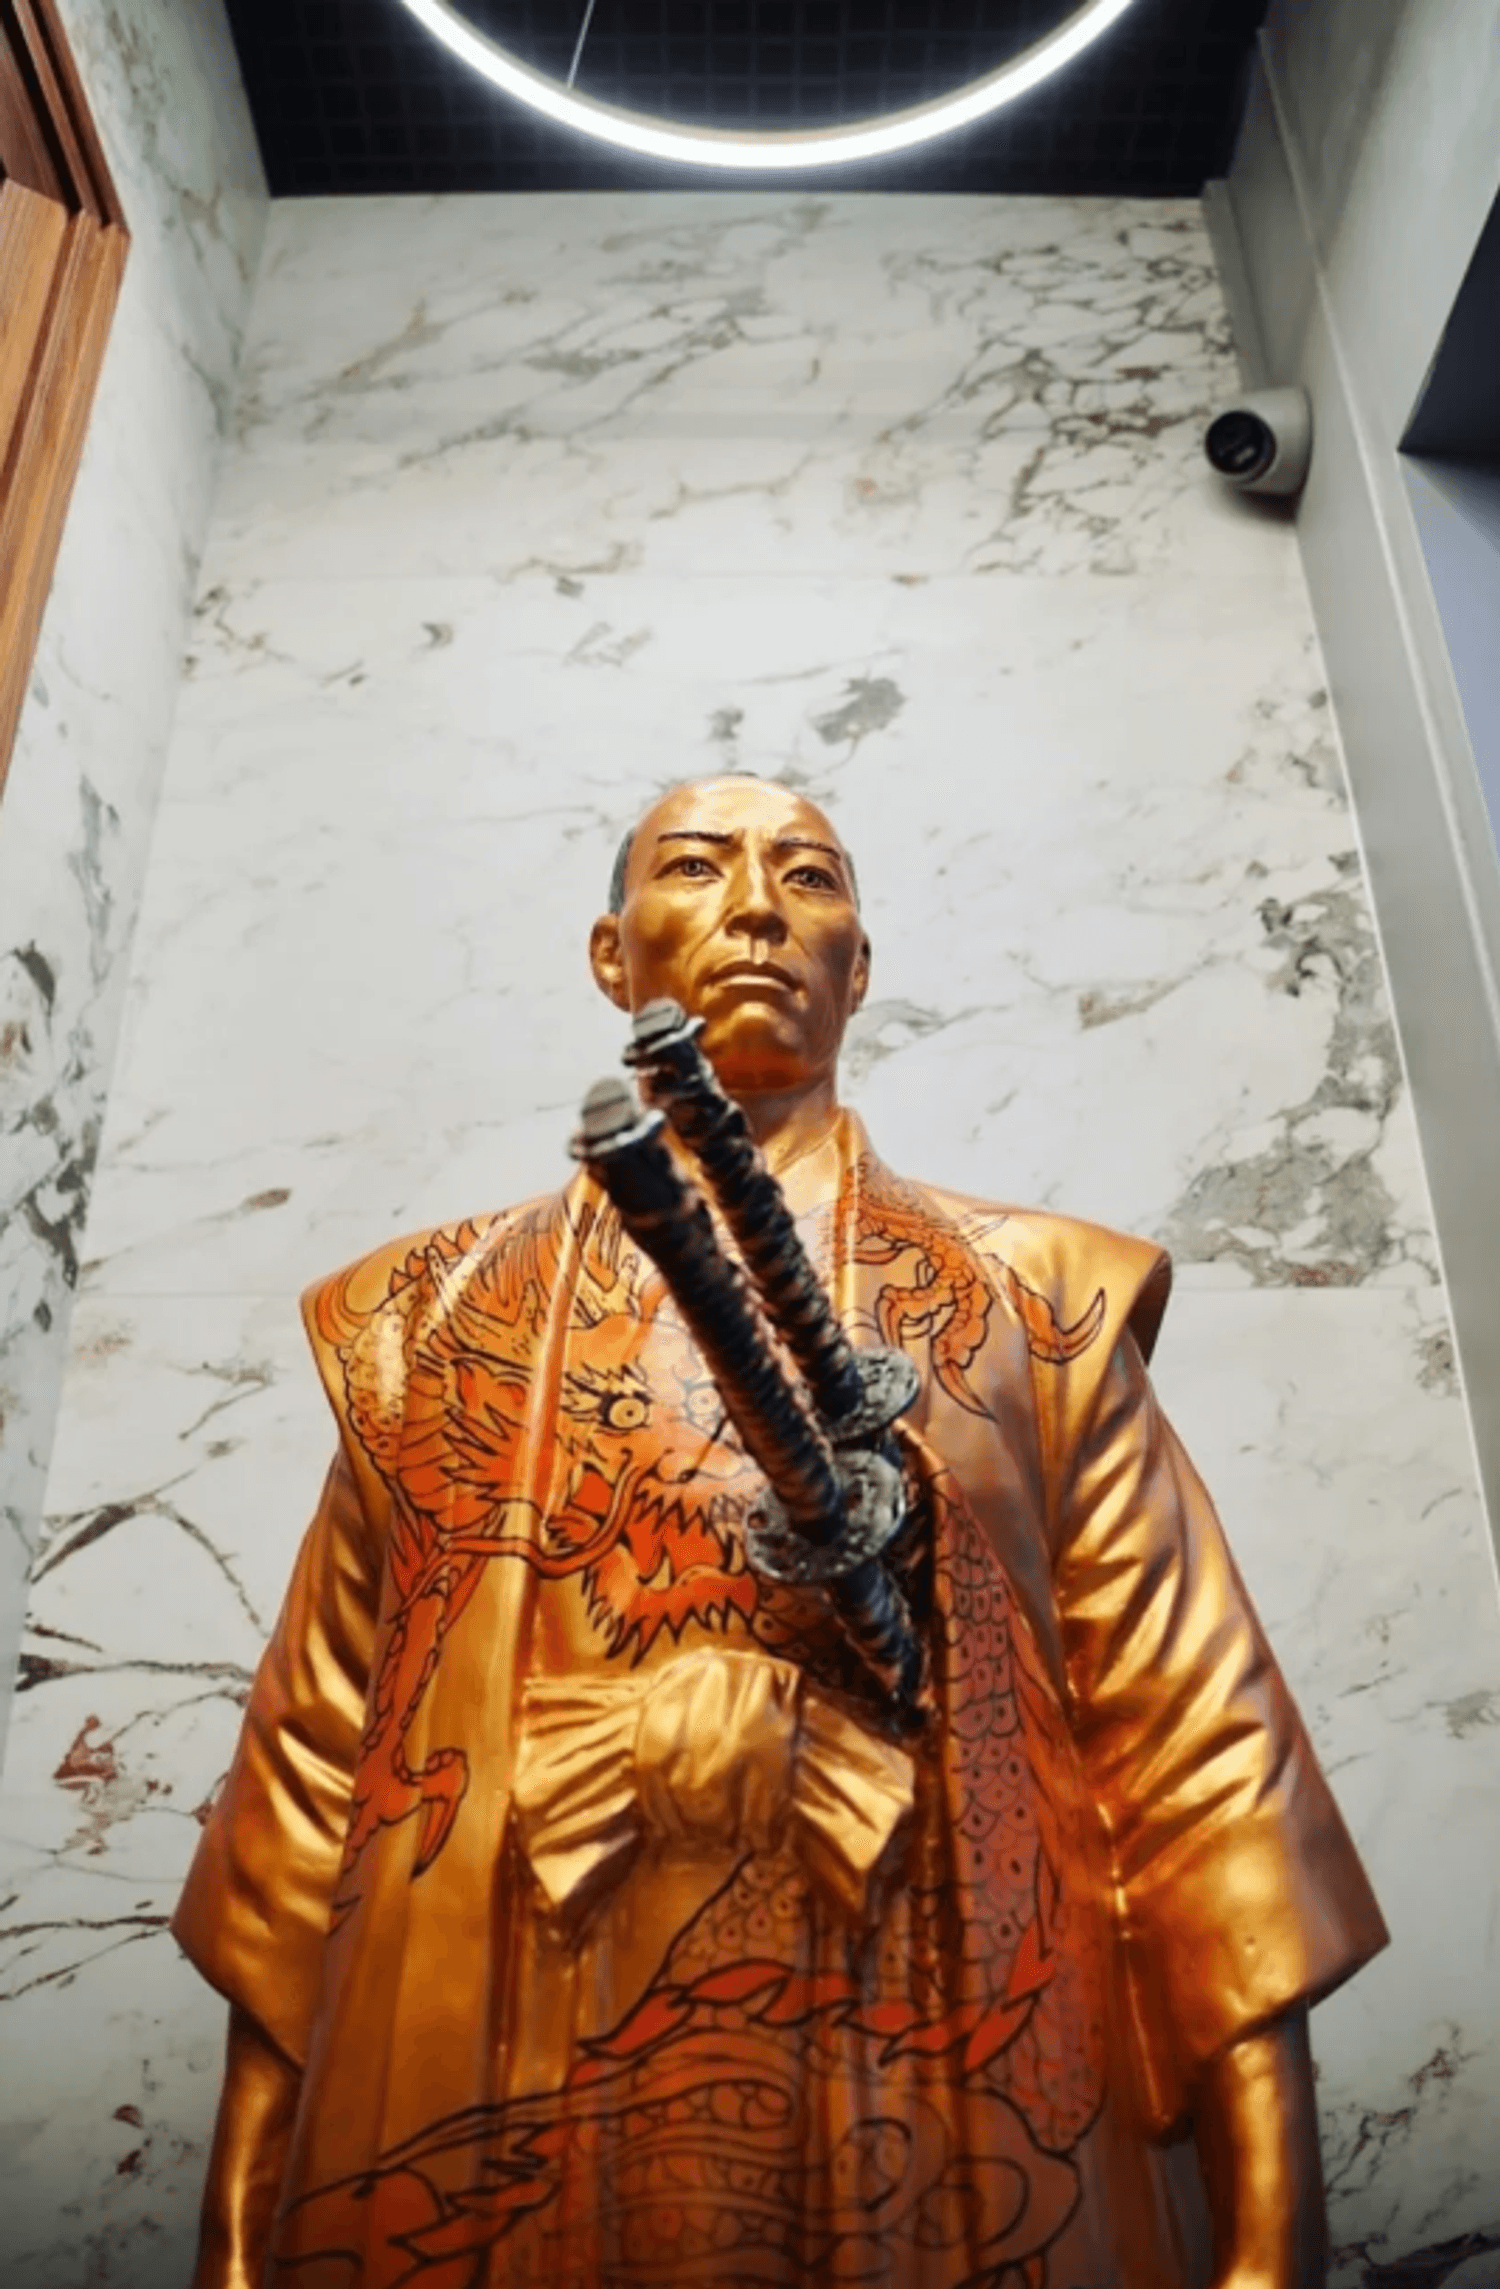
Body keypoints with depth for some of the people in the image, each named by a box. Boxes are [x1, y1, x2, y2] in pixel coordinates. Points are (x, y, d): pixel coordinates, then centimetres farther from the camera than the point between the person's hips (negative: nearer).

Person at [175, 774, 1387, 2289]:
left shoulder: (1034, 1299, 4)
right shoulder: (435, 1314, 7)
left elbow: (1192, 1750, -1)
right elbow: (314, 1769, 4)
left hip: (941, 2138, 0)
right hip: (484, 2147, 1)